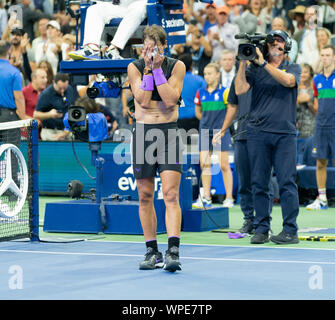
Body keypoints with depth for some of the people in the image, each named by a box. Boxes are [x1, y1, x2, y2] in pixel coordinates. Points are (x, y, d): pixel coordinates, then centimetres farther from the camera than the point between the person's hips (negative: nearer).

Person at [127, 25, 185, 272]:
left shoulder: (176, 66, 1)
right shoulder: (135, 67, 3)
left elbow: (170, 100, -11)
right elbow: (143, 100, -9)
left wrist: (158, 69, -12)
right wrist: (149, 70, -11)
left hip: (169, 133, -2)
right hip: (143, 131, 2)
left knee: (171, 194, -13)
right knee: (145, 196, 5)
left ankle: (173, 251, -21)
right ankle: (152, 251, 14)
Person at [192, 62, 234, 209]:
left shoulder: (224, 92, -6)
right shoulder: (200, 93, 7)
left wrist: (224, 123, 3)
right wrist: (208, 121, 11)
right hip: (205, 131, 4)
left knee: (224, 165, -4)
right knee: (204, 164, 1)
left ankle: (229, 198, 1)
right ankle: (206, 198, 5)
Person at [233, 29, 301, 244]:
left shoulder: (293, 68, 12)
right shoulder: (254, 70, 13)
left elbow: (288, 80, -11)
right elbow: (240, 90, -2)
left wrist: (263, 63, -13)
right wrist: (243, 62, -6)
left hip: (285, 133, -1)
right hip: (258, 133, 1)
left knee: (287, 182, -6)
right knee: (259, 183, 2)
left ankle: (290, 230, -3)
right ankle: (261, 228, 9)